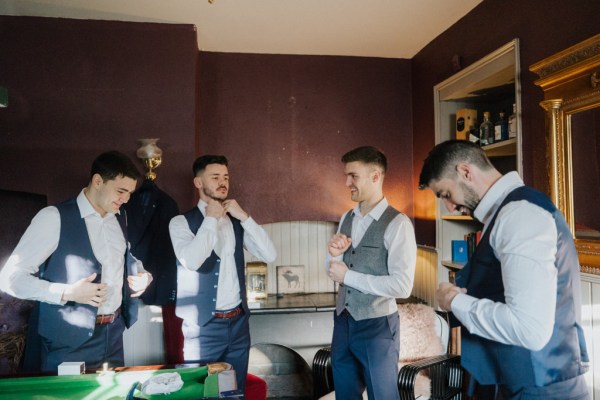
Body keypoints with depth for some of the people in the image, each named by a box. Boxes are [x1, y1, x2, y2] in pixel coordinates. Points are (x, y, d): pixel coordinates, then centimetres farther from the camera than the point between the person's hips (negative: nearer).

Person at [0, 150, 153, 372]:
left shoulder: (121, 220, 6)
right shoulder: (54, 217, -13)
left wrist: (143, 276, -3)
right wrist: (67, 292, -24)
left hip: (113, 335, 6)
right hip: (69, 340, -5)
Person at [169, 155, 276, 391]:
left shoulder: (236, 221, 6)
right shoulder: (181, 222, -7)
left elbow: (269, 255, -4)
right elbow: (191, 261, -25)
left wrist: (244, 216, -10)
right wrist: (211, 218, -16)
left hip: (238, 322, 4)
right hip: (203, 326, -4)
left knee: (236, 391, 17)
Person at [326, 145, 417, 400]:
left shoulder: (397, 224, -17)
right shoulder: (346, 219, 5)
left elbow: (402, 286, -23)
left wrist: (348, 276, -18)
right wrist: (335, 254, -13)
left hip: (377, 325, -6)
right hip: (343, 321, 7)